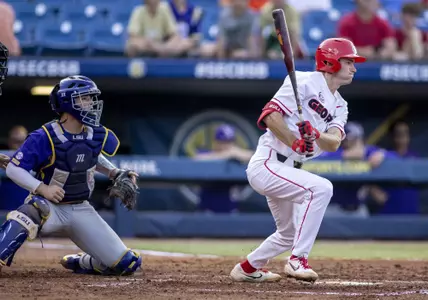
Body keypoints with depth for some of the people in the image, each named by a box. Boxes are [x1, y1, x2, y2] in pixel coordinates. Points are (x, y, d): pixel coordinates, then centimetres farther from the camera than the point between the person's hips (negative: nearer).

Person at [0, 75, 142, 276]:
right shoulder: (45, 138, -19)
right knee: (29, 213, -43)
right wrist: (42, 188, -28)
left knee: (127, 264, -2)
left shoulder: (97, 136, -3)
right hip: (49, 206, -5)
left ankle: (78, 264, 24)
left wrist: (114, 173, 5)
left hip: (81, 211, 5)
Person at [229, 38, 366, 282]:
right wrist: (296, 142, -28)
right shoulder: (305, 82, -10)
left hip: (287, 170, 10)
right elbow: (270, 114, -19)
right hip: (267, 164, -10)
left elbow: (333, 143, -5)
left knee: (290, 234, 21)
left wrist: (316, 136, -26)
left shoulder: (339, 106, 14)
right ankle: (298, 260, -25)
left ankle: (248, 268, 42)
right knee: (321, 188, -28)